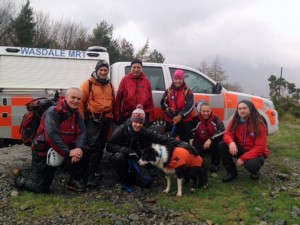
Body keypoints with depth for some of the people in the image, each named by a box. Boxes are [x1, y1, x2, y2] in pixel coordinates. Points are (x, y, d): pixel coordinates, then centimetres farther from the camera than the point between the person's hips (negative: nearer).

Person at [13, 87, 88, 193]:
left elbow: (81, 133, -10)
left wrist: (78, 148, -30)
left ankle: (74, 180, 3)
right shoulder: (53, 112, -23)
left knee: (83, 151, -16)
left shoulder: (76, 114, -2)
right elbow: (51, 135, -34)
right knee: (41, 188, -3)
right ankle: (19, 178, 27)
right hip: (44, 150, -6)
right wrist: (68, 152, -36)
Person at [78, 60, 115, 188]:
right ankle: (90, 177, -9)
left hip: (106, 119, 6)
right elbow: (81, 102, -8)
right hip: (92, 119, -6)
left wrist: (111, 116, 16)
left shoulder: (110, 86, 14)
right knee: (93, 146, -12)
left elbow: (113, 103, 20)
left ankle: (96, 170, 29)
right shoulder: (88, 84, -5)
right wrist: (81, 119, -10)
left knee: (101, 146, 14)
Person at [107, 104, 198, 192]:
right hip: (123, 157, -2)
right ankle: (124, 179, -9)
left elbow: (163, 139, -22)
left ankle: (130, 177, 17)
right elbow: (109, 146, -21)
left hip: (137, 160, 2)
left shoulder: (146, 132, -13)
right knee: (118, 156, -36)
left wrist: (182, 144, -32)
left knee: (147, 182, -14)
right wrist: (127, 150, -33)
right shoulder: (121, 129, -20)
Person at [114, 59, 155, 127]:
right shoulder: (125, 80, 2)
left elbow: (150, 99, 7)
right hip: (127, 115, -1)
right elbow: (118, 99, 2)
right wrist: (117, 116, -1)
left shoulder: (146, 81, 7)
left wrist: (151, 116, 4)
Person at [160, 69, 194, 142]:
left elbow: (189, 106, -10)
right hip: (170, 120, 2)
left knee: (185, 141, 3)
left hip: (185, 121, -2)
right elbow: (163, 102, 5)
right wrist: (167, 109, -16)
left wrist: (180, 116, -21)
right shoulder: (169, 90, 9)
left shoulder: (188, 91, -1)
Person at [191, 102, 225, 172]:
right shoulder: (196, 119, -9)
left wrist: (210, 139, -35)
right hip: (200, 144, 0)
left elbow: (222, 131, -26)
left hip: (213, 144, 0)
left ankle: (215, 164, -14)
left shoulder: (215, 118, -11)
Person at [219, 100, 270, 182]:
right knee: (222, 145, -19)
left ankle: (255, 171, 4)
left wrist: (243, 158, -29)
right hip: (240, 149, 5)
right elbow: (227, 134, -10)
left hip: (256, 152, -4)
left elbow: (260, 147, -21)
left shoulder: (259, 124, -20)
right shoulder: (235, 121, -8)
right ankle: (231, 172, -2)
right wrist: (231, 142, -36)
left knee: (251, 164, -38)